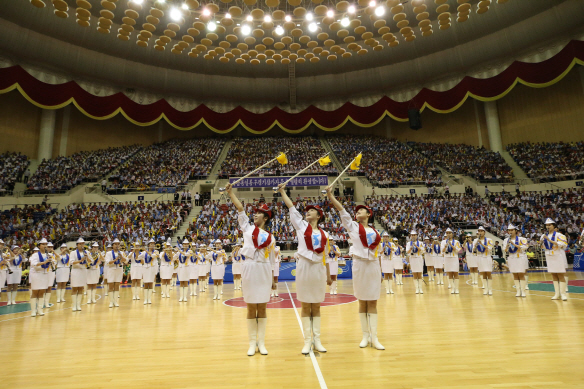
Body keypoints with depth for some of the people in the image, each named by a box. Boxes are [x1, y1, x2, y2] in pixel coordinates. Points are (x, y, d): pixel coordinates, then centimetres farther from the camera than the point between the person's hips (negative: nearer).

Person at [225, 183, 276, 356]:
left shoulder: (270, 238, 8)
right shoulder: (247, 228, 7)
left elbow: (272, 260, 11)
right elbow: (240, 209, -3)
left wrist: (273, 278, 9)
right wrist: (230, 193, -10)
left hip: (264, 270, 1)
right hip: (250, 268, 0)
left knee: (262, 307, 7)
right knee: (251, 308, 6)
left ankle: (261, 342, 18)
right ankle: (252, 342, 18)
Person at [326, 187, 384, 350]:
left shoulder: (374, 231, 11)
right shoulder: (352, 226, 3)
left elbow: (377, 252, 14)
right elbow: (342, 211, -7)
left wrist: (380, 270, 13)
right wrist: (330, 195, -16)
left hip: (374, 265, 2)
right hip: (360, 264, -2)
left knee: (373, 301, 4)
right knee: (362, 301, 5)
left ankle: (374, 337, 9)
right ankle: (365, 336, 17)